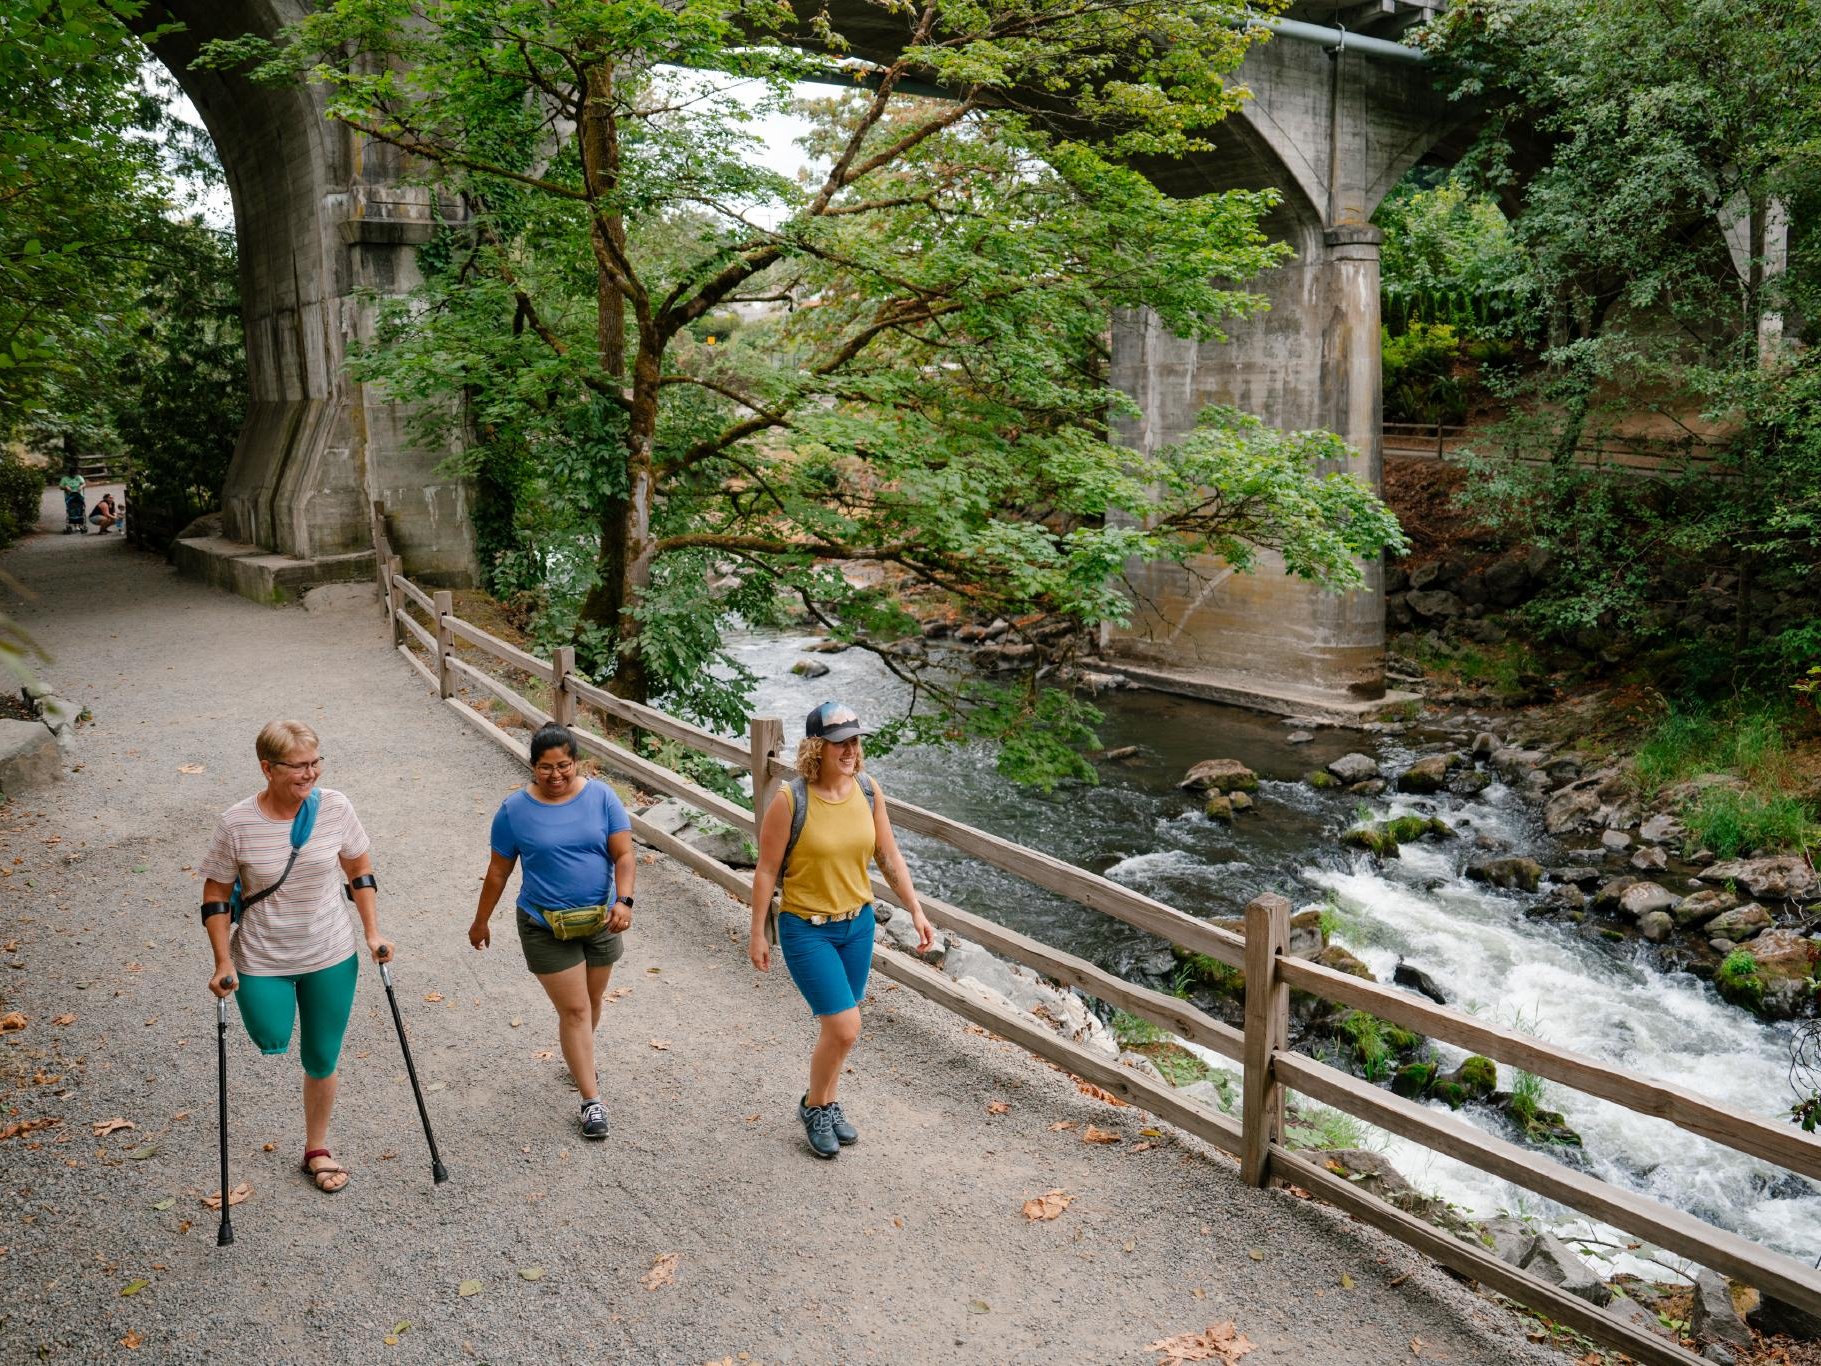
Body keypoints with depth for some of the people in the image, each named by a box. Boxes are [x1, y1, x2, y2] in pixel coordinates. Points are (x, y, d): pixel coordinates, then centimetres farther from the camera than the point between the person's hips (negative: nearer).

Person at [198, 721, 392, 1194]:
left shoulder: (335, 808, -13)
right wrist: (223, 963, -9)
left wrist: (372, 932, -1)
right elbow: (216, 895, -6)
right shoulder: (237, 824, -18)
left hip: (332, 958, 2)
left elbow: (359, 869, 2)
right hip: (262, 961, -2)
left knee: (322, 1060, 13)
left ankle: (317, 1150, 36)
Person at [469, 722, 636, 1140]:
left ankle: (579, 1061, 46)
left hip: (600, 921, 2)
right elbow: (498, 871, 2)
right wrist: (481, 922, 10)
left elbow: (624, 855, -9)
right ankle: (592, 1100, 5)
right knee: (574, 1009, -3)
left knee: (592, 1001, 19)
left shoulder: (601, 796, -8)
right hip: (546, 928, -2)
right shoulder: (515, 809, -8)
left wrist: (624, 900, -24)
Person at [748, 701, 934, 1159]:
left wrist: (916, 911, 2)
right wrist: (757, 933, -7)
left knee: (838, 1026, 16)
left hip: (858, 923, 5)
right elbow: (766, 870, -11)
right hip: (807, 929, -5)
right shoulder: (789, 800, -20)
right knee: (844, 1027, -8)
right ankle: (813, 1107, 19)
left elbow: (888, 857, 4)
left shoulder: (868, 791, -5)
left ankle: (828, 1104, 40)